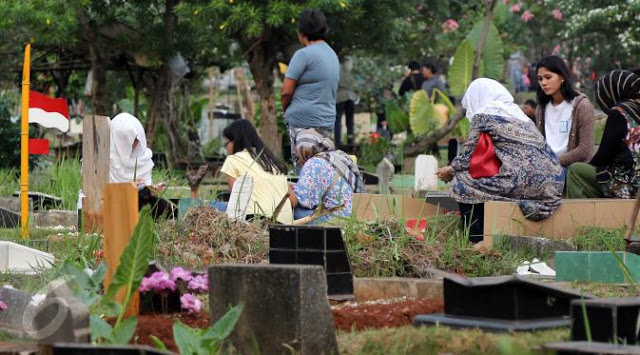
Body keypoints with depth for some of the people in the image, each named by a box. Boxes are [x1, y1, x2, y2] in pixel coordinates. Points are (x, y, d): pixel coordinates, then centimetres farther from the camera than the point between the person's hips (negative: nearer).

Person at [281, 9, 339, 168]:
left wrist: (285, 110, 7)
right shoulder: (333, 55, 17)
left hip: (303, 121, -8)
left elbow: (286, 91, -11)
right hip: (328, 122, 8)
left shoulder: (304, 54, -9)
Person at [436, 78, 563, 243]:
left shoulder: (483, 116, 3)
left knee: (462, 182, 4)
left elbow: (468, 157, 4)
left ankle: (475, 240, 3)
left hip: (523, 181, -8)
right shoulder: (519, 114, 26)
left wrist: (450, 170, 26)